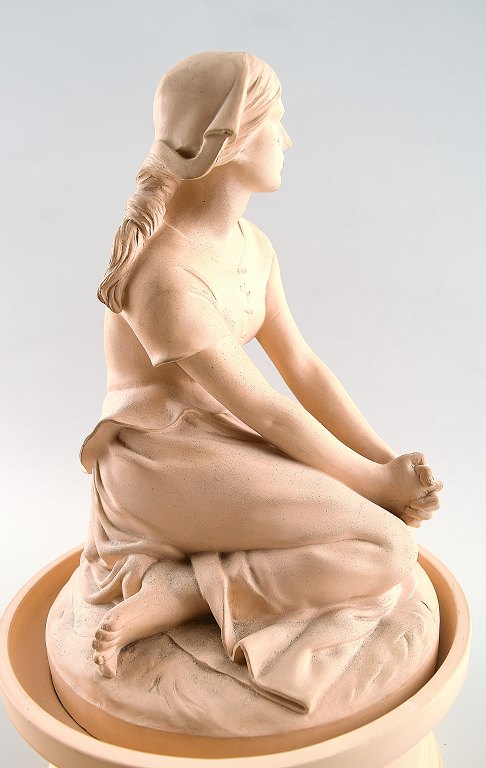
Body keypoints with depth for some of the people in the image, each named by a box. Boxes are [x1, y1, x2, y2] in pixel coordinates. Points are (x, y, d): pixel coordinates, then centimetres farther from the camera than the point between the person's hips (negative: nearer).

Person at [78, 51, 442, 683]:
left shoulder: (251, 246, 4)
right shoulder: (164, 277, -25)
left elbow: (304, 369, 4)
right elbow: (265, 412, -21)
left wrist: (389, 464, -6)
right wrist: (372, 480, -9)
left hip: (222, 451, 9)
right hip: (165, 465, -9)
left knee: (400, 523, 7)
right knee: (387, 553, -15)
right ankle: (168, 596, -11)